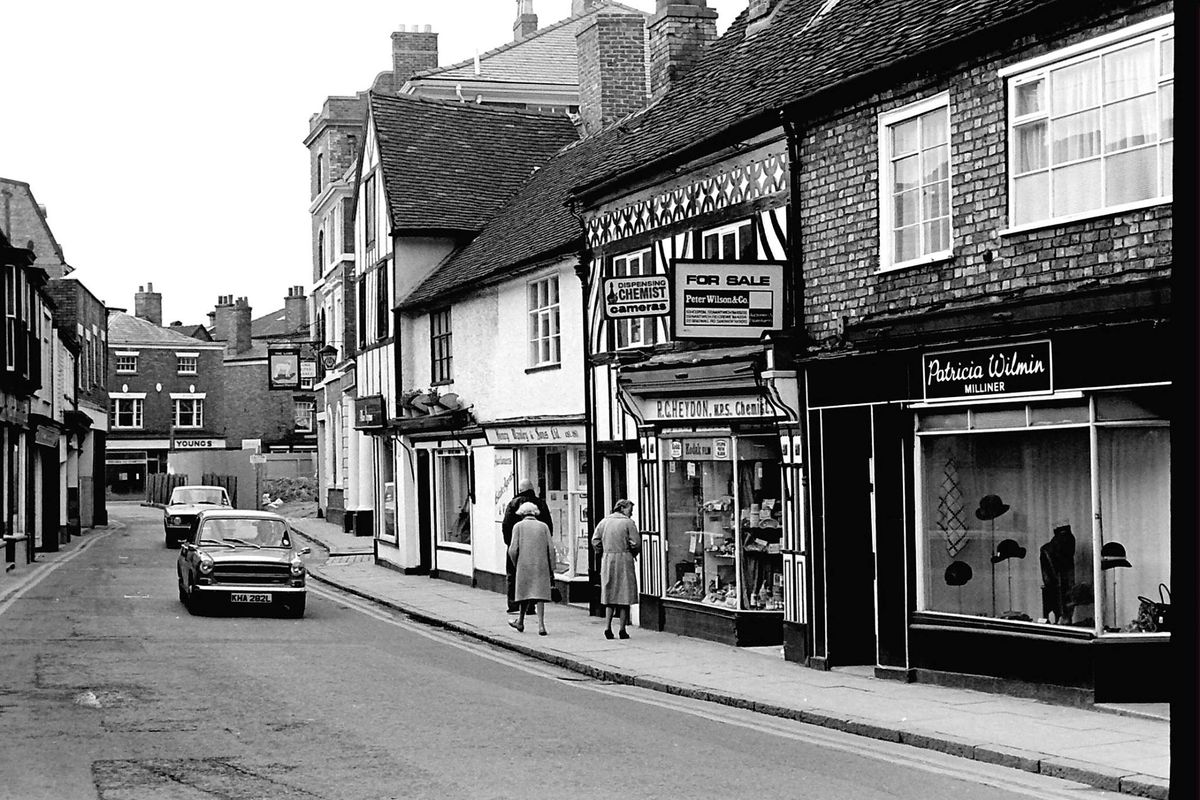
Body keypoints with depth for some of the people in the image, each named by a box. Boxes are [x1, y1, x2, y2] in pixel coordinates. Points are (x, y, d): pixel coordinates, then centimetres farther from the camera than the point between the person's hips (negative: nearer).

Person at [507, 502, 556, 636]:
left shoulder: (518, 526, 4)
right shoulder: (543, 526, 8)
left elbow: (513, 550, -4)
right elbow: (550, 549, 3)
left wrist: (516, 565, 12)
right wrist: (551, 571, 6)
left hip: (524, 565, -1)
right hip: (541, 565, 1)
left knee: (525, 592, 13)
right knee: (539, 594, 1)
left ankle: (520, 622, 27)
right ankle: (541, 624, -9)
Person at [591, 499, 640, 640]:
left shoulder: (604, 521, 7)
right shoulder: (628, 523, -6)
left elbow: (595, 541, 3)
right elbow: (636, 543, -10)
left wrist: (603, 553, 14)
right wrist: (633, 553, 10)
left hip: (607, 560, 4)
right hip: (624, 560, -4)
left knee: (609, 594, 12)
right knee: (624, 595, 3)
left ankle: (607, 626, 0)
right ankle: (622, 630, 2)